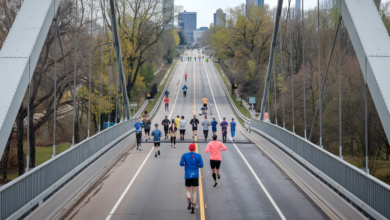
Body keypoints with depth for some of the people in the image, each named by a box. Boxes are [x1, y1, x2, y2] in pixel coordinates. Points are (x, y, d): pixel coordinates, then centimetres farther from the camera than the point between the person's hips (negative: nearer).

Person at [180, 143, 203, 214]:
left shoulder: (184, 155, -2)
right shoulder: (198, 156, -3)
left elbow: (181, 164, -6)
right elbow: (201, 165, -7)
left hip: (187, 176, 0)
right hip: (195, 176, 0)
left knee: (188, 190, 16)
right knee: (194, 192, 8)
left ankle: (189, 200, -14)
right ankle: (193, 207, -1)